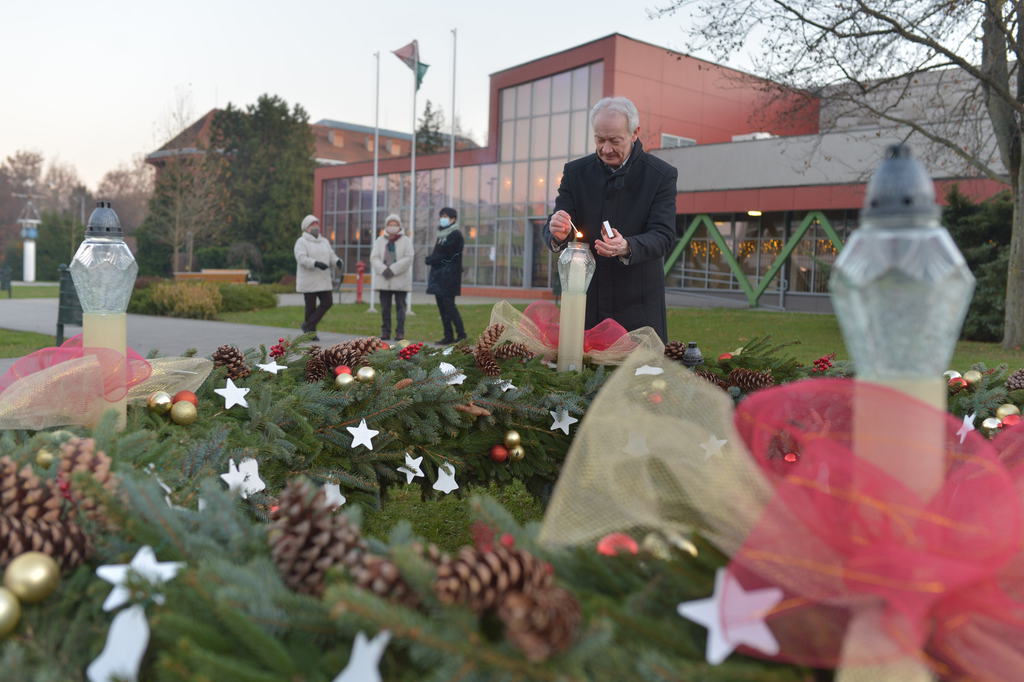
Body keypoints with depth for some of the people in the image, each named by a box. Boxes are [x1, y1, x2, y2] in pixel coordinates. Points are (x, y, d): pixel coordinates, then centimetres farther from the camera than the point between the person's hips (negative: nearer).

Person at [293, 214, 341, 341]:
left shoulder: (324, 242, 14)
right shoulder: (301, 242, -6)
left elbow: (332, 258, 8)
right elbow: (301, 259, -20)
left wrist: (338, 262, -16)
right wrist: (316, 263, -35)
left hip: (323, 280, 6)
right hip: (308, 281, -6)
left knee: (327, 303, -2)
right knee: (311, 306, -1)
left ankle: (308, 325, 10)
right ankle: (311, 332, 13)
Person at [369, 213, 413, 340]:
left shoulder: (406, 241, 4)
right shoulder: (379, 240, 13)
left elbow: (408, 258, -8)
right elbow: (374, 258, 3)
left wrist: (393, 269, -15)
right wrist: (383, 269, -14)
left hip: (400, 280, -3)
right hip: (384, 280, 3)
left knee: (400, 306, -3)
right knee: (385, 307, 5)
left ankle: (400, 332, -2)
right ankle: (385, 332, 11)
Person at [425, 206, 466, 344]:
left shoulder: (455, 235, -8)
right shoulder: (441, 235, 19)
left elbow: (446, 256, -14)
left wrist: (430, 259, -5)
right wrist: (432, 259, -2)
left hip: (449, 276, -8)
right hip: (438, 276, 8)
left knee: (449, 305, -11)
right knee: (442, 306, 6)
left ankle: (461, 334, -5)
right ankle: (448, 336, 10)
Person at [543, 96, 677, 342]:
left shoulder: (661, 175, -3)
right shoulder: (575, 172, 4)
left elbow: (664, 236, -11)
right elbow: (552, 231, 2)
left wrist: (627, 248, -31)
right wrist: (558, 233, -24)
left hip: (638, 303, -2)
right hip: (585, 300, 2)